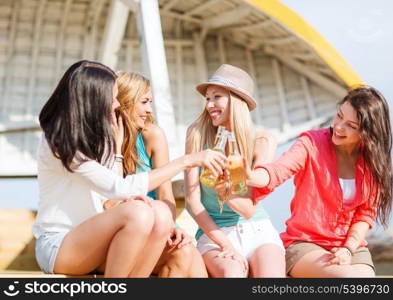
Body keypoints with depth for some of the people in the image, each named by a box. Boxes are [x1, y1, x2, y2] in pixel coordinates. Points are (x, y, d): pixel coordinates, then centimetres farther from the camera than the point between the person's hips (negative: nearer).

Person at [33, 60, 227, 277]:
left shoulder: (94, 138, 13)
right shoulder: (60, 144, -16)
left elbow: (110, 195, 7)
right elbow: (120, 188, -25)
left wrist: (115, 145, -3)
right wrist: (187, 161, -23)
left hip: (91, 238, 8)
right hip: (56, 246, -8)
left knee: (160, 213, -19)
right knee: (136, 212, -32)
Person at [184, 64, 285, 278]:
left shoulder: (262, 141, -4)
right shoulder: (198, 134, -3)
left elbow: (250, 209, -8)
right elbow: (192, 201, -6)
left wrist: (224, 191, -30)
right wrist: (225, 244, -15)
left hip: (256, 230, 1)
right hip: (214, 231, -1)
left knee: (271, 274, -29)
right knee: (232, 273, -33)